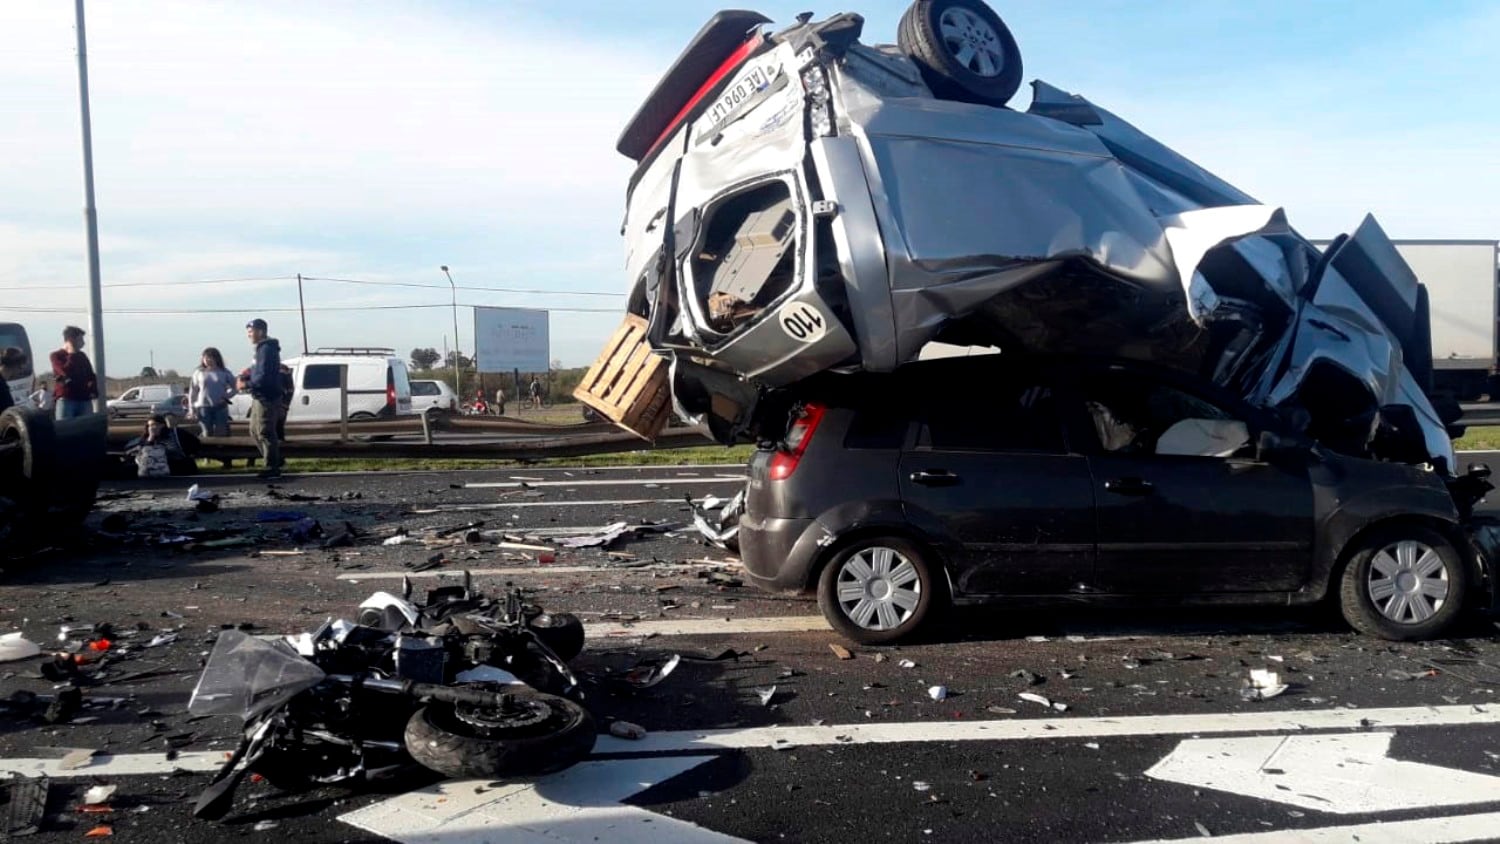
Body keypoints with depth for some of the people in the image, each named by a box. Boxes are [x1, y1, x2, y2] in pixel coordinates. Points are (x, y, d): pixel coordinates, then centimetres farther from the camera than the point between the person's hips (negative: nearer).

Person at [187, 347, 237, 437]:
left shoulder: (225, 373, 4)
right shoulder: (198, 373, 8)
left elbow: (234, 388, 8)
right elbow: (193, 392, 10)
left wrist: (226, 397, -10)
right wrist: (191, 409, 5)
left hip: (220, 407, -1)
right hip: (203, 407, 1)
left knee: (221, 435, -3)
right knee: (207, 434, 3)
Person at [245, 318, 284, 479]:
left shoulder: (266, 349, -16)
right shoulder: (262, 348, 16)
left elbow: (264, 376, -22)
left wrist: (247, 384, -12)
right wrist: (249, 374, 7)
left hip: (267, 399, -11)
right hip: (260, 398, 11)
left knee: (265, 433, -7)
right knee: (255, 430, 17)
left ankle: (272, 467, -2)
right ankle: (274, 460, 23)